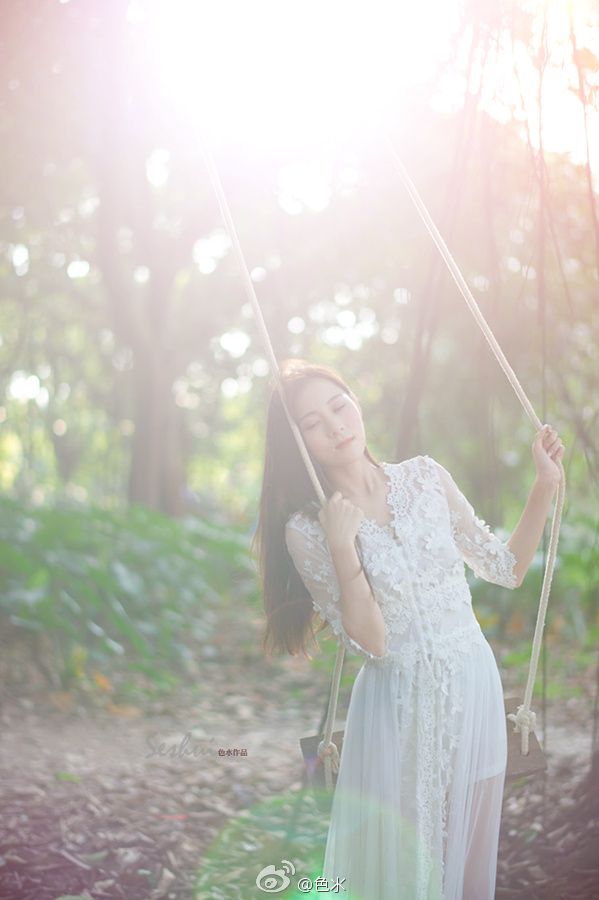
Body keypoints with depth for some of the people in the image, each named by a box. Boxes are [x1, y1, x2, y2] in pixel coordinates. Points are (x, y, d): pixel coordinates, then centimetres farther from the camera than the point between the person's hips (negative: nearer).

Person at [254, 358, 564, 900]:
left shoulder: (425, 478, -1)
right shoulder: (306, 531, -9)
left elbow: (507, 568, 4)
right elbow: (370, 642, -15)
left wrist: (545, 487, -5)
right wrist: (342, 546, -23)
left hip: (474, 687, 3)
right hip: (397, 707, -3)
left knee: (468, 849, 15)